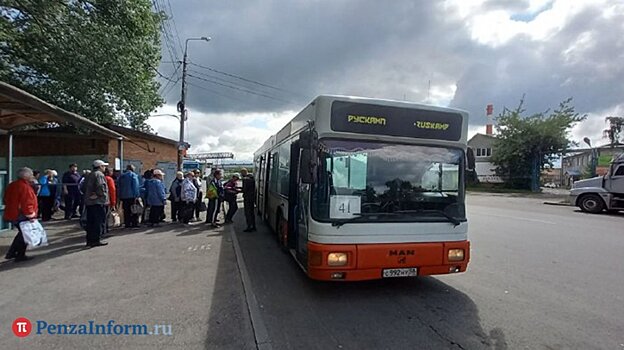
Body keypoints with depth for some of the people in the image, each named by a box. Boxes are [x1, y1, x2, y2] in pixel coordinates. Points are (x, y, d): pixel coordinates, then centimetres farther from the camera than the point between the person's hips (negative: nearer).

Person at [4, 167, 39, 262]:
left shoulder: (12, 185, 11)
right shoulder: (25, 187, -21)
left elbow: (7, 200, 19)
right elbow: (27, 204, -26)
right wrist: (30, 216, -21)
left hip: (12, 214, 10)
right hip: (22, 216, -10)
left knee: (22, 233, 24)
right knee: (25, 235, 5)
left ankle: (11, 253, 28)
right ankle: (20, 256, 12)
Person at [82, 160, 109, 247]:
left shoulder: (89, 175, 19)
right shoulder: (99, 174, -11)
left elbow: (83, 187, 20)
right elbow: (100, 187, -25)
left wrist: (88, 194, 13)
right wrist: (98, 194, -12)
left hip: (88, 201, 9)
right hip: (98, 202, -9)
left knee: (90, 221, 13)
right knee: (99, 221, -4)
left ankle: (89, 240, 18)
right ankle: (96, 240, -3)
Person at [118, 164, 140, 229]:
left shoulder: (121, 176, 13)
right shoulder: (133, 175, -6)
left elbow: (120, 187, 16)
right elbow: (135, 186, -14)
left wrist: (120, 196, 18)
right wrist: (136, 195, -14)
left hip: (124, 196, 5)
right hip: (132, 196, -5)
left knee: (126, 211, 9)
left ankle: (127, 224, 10)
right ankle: (135, 224, -2)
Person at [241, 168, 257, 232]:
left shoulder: (245, 179, -16)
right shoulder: (252, 177, 13)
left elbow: (245, 189, -19)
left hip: (248, 198, -9)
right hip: (252, 197, 9)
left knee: (248, 213, -3)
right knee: (251, 212, 16)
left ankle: (249, 227, 0)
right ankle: (253, 226, 22)